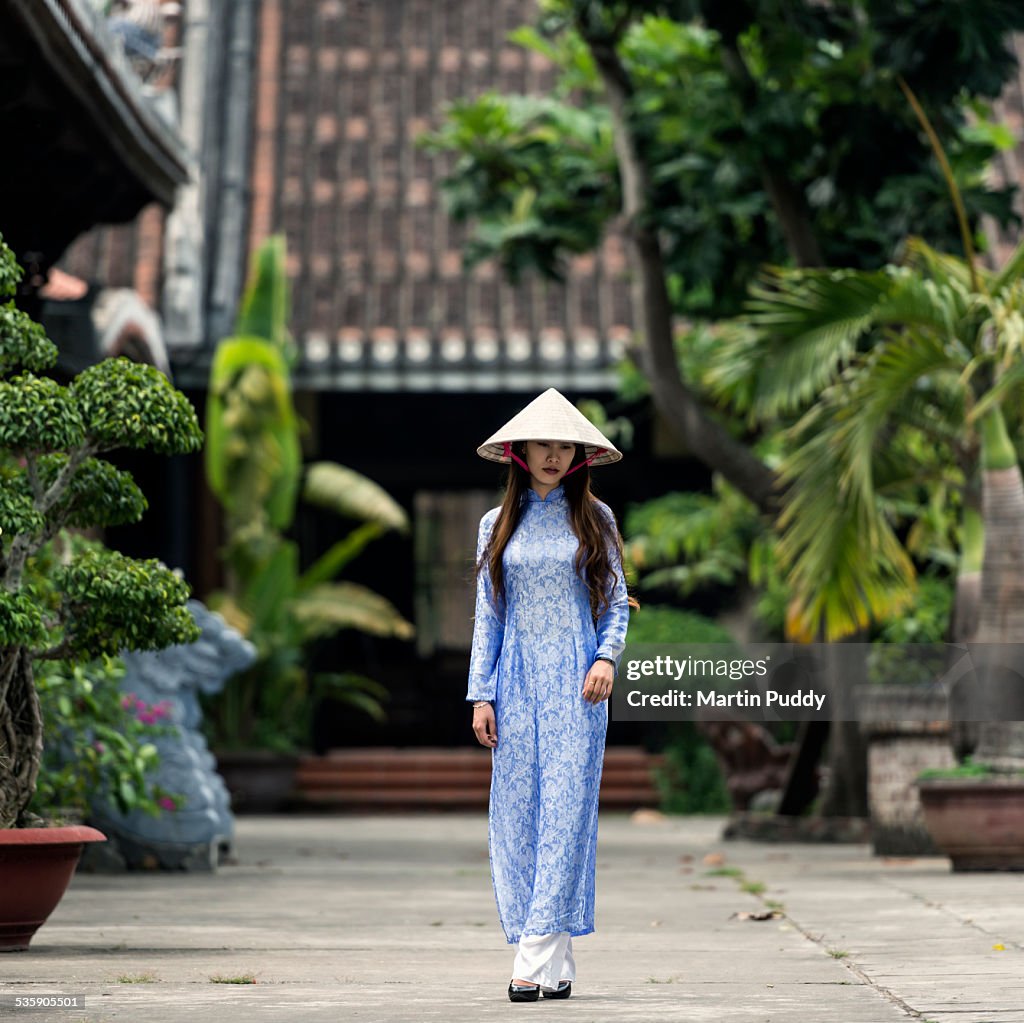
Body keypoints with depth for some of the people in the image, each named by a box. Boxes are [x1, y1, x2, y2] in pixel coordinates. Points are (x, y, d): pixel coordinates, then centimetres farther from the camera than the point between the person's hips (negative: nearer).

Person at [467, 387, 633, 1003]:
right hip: (517, 681, 2)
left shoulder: (594, 518, 8)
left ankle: (537, 959, -13)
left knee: (566, 811, -10)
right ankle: (558, 966, 3)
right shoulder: (497, 524, 12)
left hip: (575, 683, -2)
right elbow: (488, 613, 12)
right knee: (518, 816, -2)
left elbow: (616, 602, 9)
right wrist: (482, 693, 4)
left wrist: (608, 656, -9)